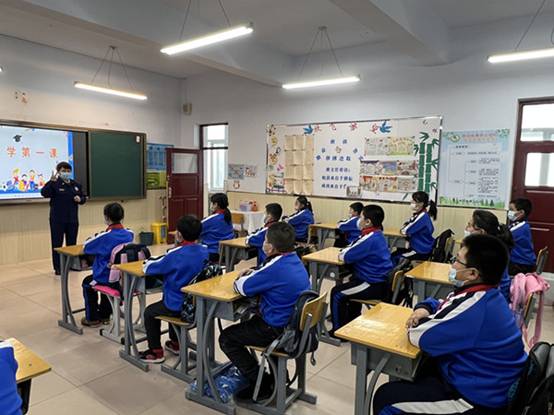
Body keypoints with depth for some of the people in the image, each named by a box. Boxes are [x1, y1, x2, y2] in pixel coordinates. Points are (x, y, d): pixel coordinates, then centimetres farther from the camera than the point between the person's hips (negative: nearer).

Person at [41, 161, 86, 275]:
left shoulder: (76, 184, 9)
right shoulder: (54, 184, -7)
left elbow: (83, 198, 16)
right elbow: (44, 193, -23)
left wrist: (80, 199, -7)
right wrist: (51, 181, -34)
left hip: (72, 219, 5)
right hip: (57, 220, -4)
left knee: (72, 243, 12)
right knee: (57, 243, 1)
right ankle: (57, 267, 8)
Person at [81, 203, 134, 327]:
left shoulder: (105, 237, -23)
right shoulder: (129, 234, -7)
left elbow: (85, 248, -11)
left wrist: (95, 238, 9)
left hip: (109, 278, -5)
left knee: (87, 283, 26)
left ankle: (92, 318, 33)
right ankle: (104, 315, 45)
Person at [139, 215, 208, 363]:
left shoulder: (175, 254, -22)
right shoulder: (204, 251, -4)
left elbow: (148, 268, -11)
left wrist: (149, 261, 9)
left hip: (179, 306, -7)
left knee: (149, 312, 20)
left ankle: (156, 352, 23)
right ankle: (175, 344, 46)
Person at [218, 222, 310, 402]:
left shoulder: (276, 267, -27)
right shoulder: (295, 260, 1)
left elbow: (242, 288, -18)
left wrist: (242, 278, 3)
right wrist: (253, 273, 1)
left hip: (278, 330, -9)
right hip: (294, 323, 9)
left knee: (226, 338, 5)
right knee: (251, 320, 35)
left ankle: (261, 384, 6)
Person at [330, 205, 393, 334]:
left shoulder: (370, 239, -24)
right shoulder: (377, 235, 7)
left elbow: (346, 256, -19)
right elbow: (353, 248, 15)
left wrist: (342, 254, 2)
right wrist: (345, 253, -1)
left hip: (374, 285, -10)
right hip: (380, 281, 10)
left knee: (337, 293, -2)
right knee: (351, 281, 33)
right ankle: (352, 321, 46)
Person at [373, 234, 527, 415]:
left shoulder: (475, 307, -30)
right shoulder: (485, 295, 2)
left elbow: (419, 337, -23)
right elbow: (441, 305, 18)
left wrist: (421, 320, -2)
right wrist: (424, 309, -4)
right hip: (484, 381, 10)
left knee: (385, 397, -10)